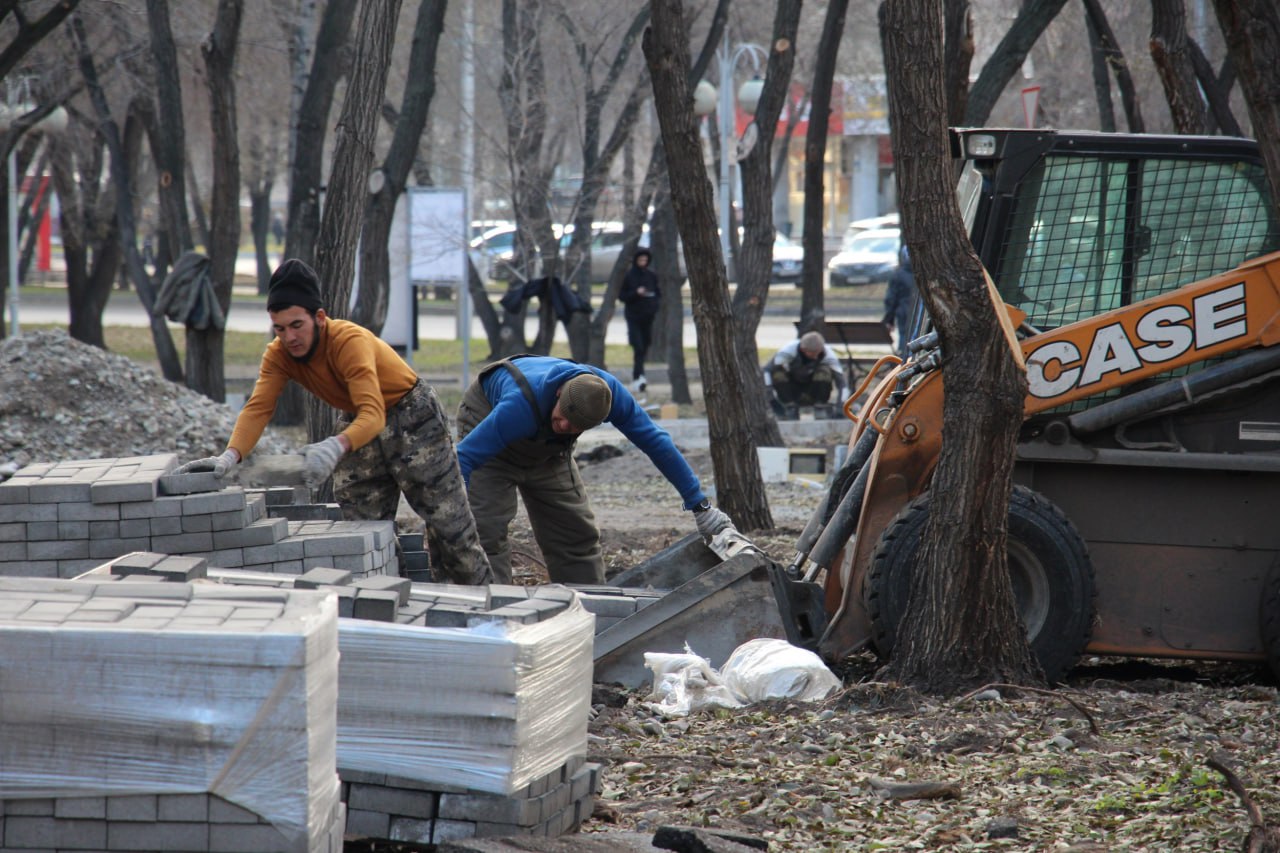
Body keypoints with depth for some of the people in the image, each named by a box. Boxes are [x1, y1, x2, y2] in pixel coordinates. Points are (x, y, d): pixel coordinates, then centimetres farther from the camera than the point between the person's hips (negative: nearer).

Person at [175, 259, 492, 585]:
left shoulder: (350, 341, -36)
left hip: (413, 418, -6)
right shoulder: (279, 354, -18)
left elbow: (373, 414, -47)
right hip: (358, 422, 6)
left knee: (449, 527, 2)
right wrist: (230, 456, -46)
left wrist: (336, 447, -66)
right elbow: (258, 408, -27)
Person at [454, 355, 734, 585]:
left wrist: (699, 505, -17)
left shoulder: (607, 391, -32)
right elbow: (464, 457, -46)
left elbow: (655, 440, -20)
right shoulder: (521, 405, -46)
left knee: (577, 533, 4)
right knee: (487, 530, -21)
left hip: (545, 450, 5)